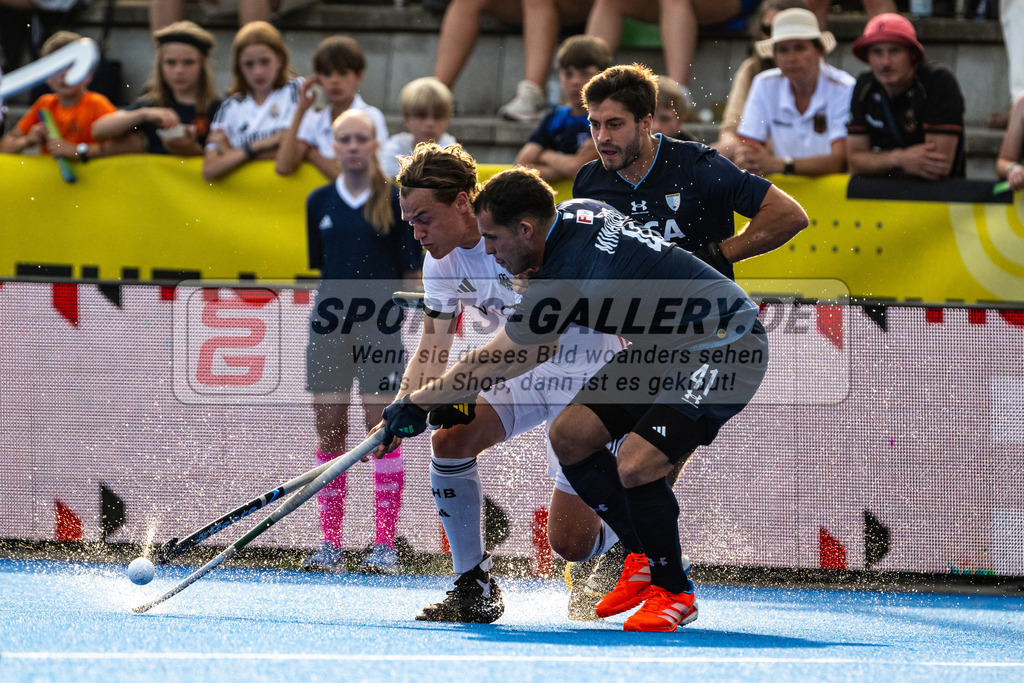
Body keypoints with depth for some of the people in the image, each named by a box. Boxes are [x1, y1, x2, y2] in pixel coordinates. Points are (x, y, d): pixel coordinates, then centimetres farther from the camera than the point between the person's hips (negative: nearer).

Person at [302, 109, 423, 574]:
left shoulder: (396, 200, 0)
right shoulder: (319, 202, 10)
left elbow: (411, 271, 0)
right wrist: (331, 306, 9)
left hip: (380, 326, -3)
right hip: (329, 324, 3)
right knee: (329, 431, 2)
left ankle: (385, 545, -3)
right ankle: (331, 545, 7)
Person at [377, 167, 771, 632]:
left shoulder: (563, 283, -26)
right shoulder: (577, 211, 0)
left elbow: (489, 366, -16)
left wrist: (416, 405, -4)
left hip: (727, 349, -10)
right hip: (665, 348, 11)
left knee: (635, 466, -25)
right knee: (570, 433, 2)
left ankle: (674, 593, -3)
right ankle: (644, 559, 16)